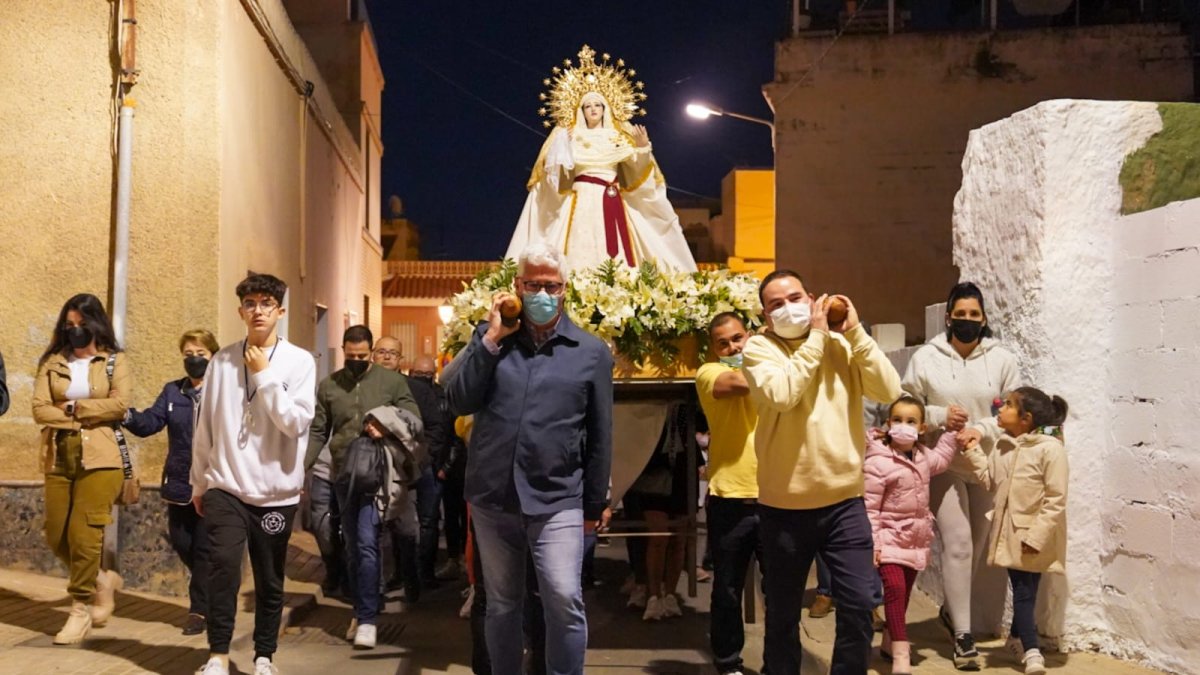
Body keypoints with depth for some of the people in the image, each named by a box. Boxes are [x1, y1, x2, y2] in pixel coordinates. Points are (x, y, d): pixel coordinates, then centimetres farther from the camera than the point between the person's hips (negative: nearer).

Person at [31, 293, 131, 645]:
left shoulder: (115, 361, 4)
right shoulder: (52, 362, 10)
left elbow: (120, 404, -10)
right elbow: (39, 409, -1)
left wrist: (72, 408, -6)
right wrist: (88, 416, -10)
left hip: (99, 457, -4)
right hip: (59, 457, 4)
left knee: (83, 533, -9)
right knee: (56, 536, 5)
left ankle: (81, 609, 5)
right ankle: (103, 580, 29)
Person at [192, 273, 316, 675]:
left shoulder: (300, 362, -4)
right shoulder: (222, 361, 2)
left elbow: (296, 422, -15)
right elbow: (205, 426, 8)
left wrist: (265, 375, -15)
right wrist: (199, 482, 11)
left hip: (276, 491, -1)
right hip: (226, 486, 1)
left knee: (270, 580, 8)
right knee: (224, 563, -16)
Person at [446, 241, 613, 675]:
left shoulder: (591, 352, 2)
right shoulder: (490, 338, 7)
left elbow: (600, 436, 5)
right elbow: (458, 402, -5)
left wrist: (594, 505, 7)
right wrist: (491, 339, -11)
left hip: (557, 500, -2)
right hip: (493, 496, 2)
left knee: (565, 601, -11)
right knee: (501, 605, 13)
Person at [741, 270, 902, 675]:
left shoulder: (841, 345, 5)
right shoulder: (759, 348, -4)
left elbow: (889, 391, -7)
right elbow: (781, 394, -23)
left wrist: (854, 332, -10)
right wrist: (815, 336, -15)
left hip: (844, 501, 2)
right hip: (784, 506, -2)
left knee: (859, 604, -2)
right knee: (783, 614, 11)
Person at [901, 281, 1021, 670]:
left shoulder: (1002, 360, 0)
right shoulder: (926, 358, -3)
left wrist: (981, 430, -16)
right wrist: (940, 416, -15)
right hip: (943, 465, -2)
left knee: (978, 546, 12)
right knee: (958, 545, -9)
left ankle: (954, 611, 37)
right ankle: (963, 635, 0)